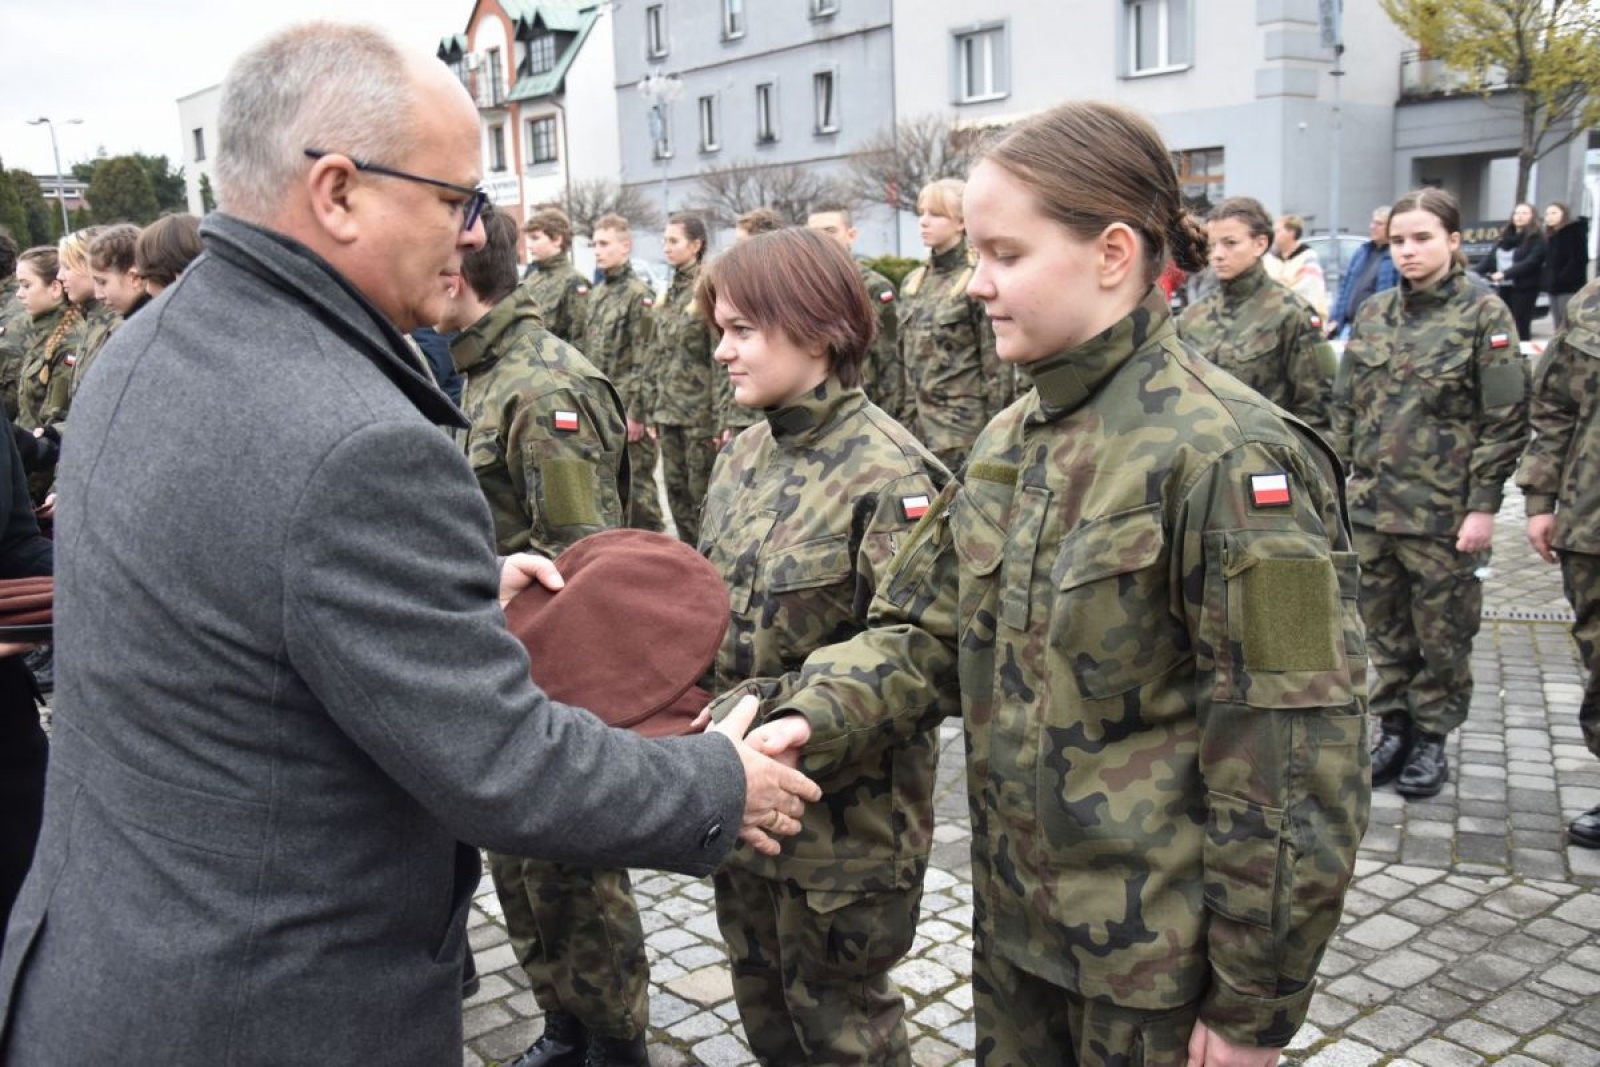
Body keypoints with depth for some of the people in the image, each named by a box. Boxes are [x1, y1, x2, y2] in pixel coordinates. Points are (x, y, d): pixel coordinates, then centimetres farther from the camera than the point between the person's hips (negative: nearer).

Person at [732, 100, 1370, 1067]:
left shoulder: (1229, 456, -20)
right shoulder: (1011, 442, 4)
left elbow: (1289, 764, -19)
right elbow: (921, 629, 3)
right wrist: (802, 727, -15)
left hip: (1157, 966, -7)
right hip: (1016, 920, 7)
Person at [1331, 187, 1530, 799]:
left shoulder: (1484, 316, -6)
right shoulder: (1373, 315, 7)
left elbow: (1506, 421, -7)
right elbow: (1345, 408, 12)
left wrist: (1484, 506, -11)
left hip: (1443, 511, -4)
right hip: (1372, 504, 4)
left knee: (1442, 633, 7)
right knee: (1385, 628, 13)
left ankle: (1431, 738, 22)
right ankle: (1394, 727, 28)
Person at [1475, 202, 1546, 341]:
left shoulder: (1537, 238, -4)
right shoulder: (1505, 236, 16)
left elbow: (1531, 262, -17)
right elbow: (1490, 257, 11)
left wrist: (1505, 273, -25)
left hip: (1523, 288, -6)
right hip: (1502, 288, 6)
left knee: (1520, 328, -4)